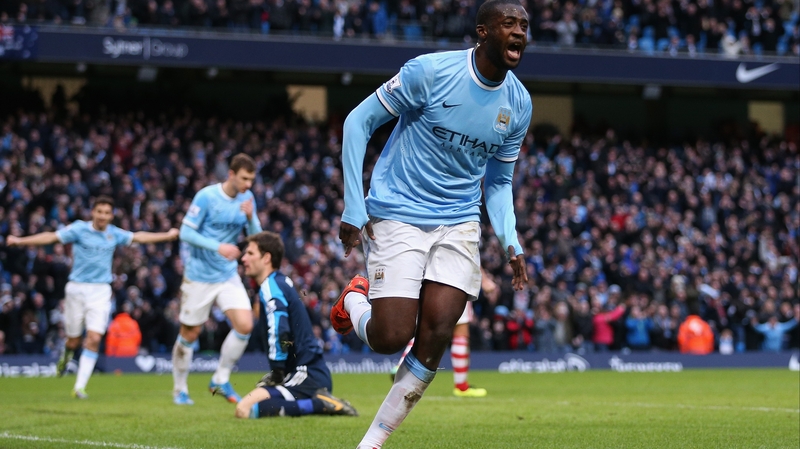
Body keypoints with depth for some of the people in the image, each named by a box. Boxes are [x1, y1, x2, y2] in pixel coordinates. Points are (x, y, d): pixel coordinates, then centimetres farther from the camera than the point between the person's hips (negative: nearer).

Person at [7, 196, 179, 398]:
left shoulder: (114, 234, 5)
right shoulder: (79, 229, -6)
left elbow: (138, 237, 13)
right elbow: (51, 237, -11)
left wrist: (167, 235, 12)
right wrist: (20, 241, -19)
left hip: (101, 291, 2)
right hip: (76, 288, -2)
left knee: (94, 338, -13)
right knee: (74, 340, 6)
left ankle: (80, 387, -10)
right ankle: (65, 357, 44)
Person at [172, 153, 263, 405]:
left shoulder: (247, 198, 1)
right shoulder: (206, 196, -14)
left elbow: (256, 238, 3)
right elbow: (185, 232, -14)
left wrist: (250, 217, -18)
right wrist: (218, 247, -25)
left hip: (228, 276, 4)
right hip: (199, 277, -4)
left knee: (245, 325, -13)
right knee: (190, 334, 4)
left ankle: (221, 380, 4)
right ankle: (180, 389, 24)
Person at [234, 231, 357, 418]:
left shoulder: (270, 287, -10)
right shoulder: (282, 282, 19)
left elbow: (280, 334, -22)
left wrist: (276, 374, -15)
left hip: (307, 376, -10)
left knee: (245, 409, -21)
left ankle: (319, 404, -17)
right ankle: (317, 402, 10)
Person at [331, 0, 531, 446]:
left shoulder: (519, 104, 2)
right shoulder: (430, 71, -14)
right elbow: (359, 121, -7)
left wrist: (511, 243, -1)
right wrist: (354, 208, -11)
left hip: (459, 225, 4)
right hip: (397, 218, -4)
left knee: (436, 336, -10)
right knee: (391, 337, -12)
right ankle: (355, 300, 25)